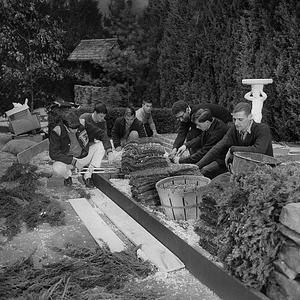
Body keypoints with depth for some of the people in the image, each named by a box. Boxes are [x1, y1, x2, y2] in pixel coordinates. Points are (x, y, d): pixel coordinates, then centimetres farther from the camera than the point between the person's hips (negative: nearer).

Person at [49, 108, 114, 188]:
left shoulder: (82, 124, -15)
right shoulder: (57, 132, -20)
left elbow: (101, 134, -11)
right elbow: (53, 153, -21)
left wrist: (109, 151, -23)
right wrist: (73, 161, -28)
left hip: (84, 157, 3)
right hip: (68, 160, -3)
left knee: (101, 145, -18)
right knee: (57, 168, -36)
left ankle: (87, 175, -10)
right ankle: (68, 175, 4)